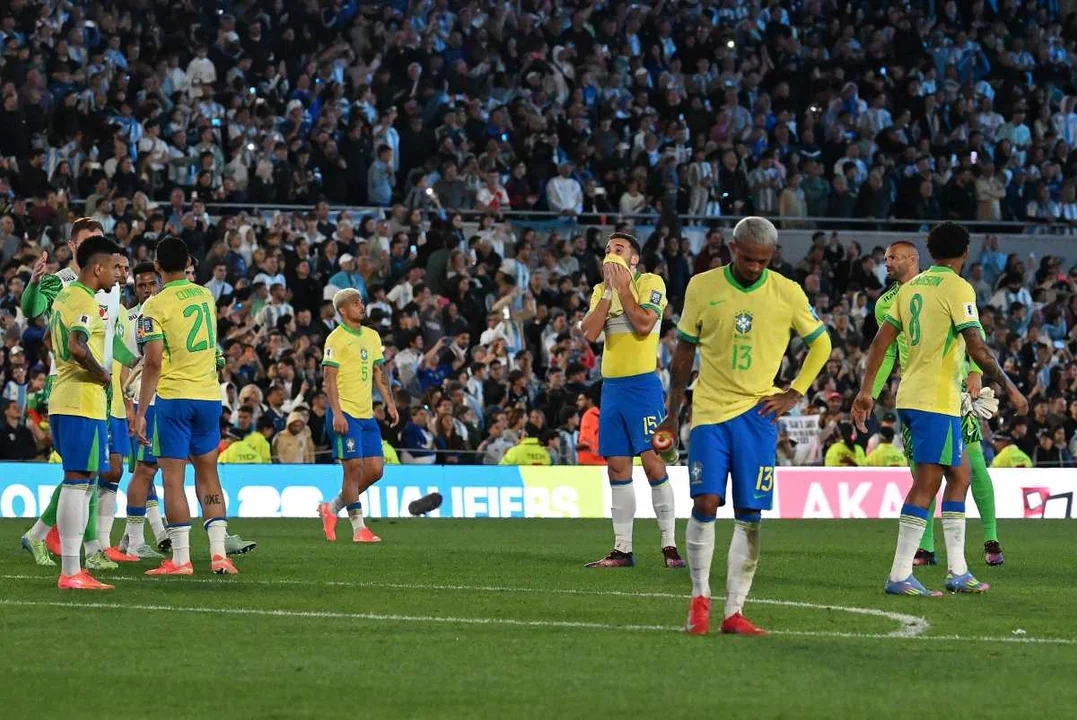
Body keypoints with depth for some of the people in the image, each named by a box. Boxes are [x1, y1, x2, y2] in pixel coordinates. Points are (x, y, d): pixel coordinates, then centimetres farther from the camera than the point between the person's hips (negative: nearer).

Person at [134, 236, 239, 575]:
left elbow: (153, 363, -16)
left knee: (173, 477, 0)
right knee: (208, 474, 13)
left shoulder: (156, 305, -10)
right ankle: (219, 553, 5)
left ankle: (181, 558, -3)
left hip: (174, 396, -5)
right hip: (210, 395, 5)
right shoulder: (205, 296, 9)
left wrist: (140, 412, -12)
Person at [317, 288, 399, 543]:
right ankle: (358, 527, -3)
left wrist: (390, 404, 14)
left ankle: (332, 508, 19)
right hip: (345, 414, -7)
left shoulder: (372, 337, 16)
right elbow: (330, 379, -11)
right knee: (354, 467, -9)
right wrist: (337, 413, -19)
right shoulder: (336, 339, -7)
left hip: (367, 414, 7)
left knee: (375, 469, 3)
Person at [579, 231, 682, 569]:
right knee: (617, 467, 6)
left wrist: (622, 288, -10)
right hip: (611, 386, 6)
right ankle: (622, 549, 9)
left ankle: (669, 547, -6)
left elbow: (643, 324, -18)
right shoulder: (602, 290, 14)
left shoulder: (650, 283, -3)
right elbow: (589, 333, 0)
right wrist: (608, 290, -4)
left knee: (652, 462, -10)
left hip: (642, 385, -6)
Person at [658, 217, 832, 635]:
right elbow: (684, 352, 10)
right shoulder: (702, 287, 0)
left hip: (757, 413, 0)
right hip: (709, 410, 0)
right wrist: (672, 413, 11)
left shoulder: (787, 294, -1)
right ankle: (700, 597, 5)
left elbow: (821, 343, 13)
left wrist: (794, 394, 3)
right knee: (705, 503, -12)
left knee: (750, 515, -2)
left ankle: (734, 611, 2)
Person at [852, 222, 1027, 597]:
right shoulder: (957, 288, -9)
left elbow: (880, 341, 12)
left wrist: (866, 391, 15)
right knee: (926, 485, -7)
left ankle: (957, 571, 16)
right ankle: (900, 576, -11)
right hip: (936, 401, -8)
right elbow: (977, 348, -16)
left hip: (910, 397, 8)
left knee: (959, 475, 16)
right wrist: (1009, 387, -9)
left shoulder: (912, 287, 13)